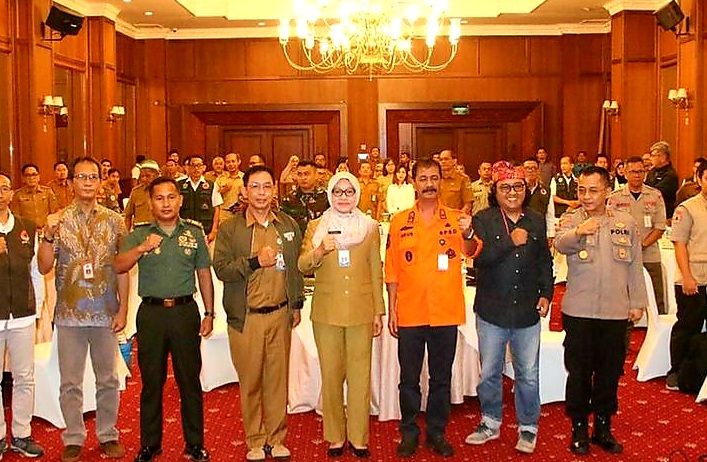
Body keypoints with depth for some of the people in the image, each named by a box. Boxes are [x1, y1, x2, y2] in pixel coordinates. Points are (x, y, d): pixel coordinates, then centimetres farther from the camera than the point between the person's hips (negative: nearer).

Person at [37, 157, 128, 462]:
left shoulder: (114, 220, 1)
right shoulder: (58, 220, 0)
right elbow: (44, 267, -4)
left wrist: (123, 308, -2)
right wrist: (49, 236, -20)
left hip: (106, 313, 0)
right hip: (70, 314, 0)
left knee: (108, 380, 11)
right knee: (70, 382, 9)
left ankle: (108, 435, 27)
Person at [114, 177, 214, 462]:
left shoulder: (194, 232, 6)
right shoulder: (139, 234, 4)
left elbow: (204, 275, 9)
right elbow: (118, 267, -8)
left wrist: (209, 314, 6)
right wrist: (141, 249, -25)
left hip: (185, 311, 0)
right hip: (151, 313, 0)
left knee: (190, 380, 6)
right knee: (151, 382, 9)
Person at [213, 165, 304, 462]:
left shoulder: (289, 226, 8)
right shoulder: (230, 229, -1)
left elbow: (296, 268, 13)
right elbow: (220, 269, -8)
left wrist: (297, 305, 12)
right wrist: (255, 261, -18)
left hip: (280, 314, 2)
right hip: (246, 317, -2)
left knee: (278, 379, 9)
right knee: (250, 382, 6)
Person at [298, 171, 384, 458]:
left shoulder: (370, 227, 7)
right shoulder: (316, 227, 6)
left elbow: (376, 272, 8)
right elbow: (302, 266, 0)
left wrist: (379, 311, 5)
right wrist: (319, 251, -20)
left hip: (361, 312, 0)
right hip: (327, 312, 0)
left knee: (360, 376, 1)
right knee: (331, 375, 5)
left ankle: (359, 437, 12)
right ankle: (335, 436, 18)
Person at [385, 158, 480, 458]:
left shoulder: (456, 218, 0)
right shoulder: (399, 222, 2)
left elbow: (471, 251, -18)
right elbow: (392, 270, 4)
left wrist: (468, 235, -40)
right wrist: (391, 309, 0)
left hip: (446, 313, 0)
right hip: (410, 313, 0)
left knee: (441, 378, 11)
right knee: (409, 378, 9)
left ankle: (437, 432, 25)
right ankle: (409, 432, 23)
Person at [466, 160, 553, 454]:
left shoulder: (536, 221, 7)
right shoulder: (483, 221, -4)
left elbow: (545, 262, 14)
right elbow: (479, 258, -18)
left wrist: (546, 293, 5)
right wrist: (510, 242, -23)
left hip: (527, 312, 2)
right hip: (492, 311, -2)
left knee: (528, 375, 9)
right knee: (490, 373, 12)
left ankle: (528, 428, 25)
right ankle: (490, 423, 30)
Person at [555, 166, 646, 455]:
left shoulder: (626, 224, 7)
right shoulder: (571, 220, -3)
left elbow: (635, 267, 11)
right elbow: (561, 244, -25)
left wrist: (638, 303, 8)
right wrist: (579, 231, -46)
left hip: (616, 312, 3)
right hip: (579, 312, -2)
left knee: (609, 373, 12)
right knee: (579, 373, 6)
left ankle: (603, 428, 27)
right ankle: (579, 429, 21)